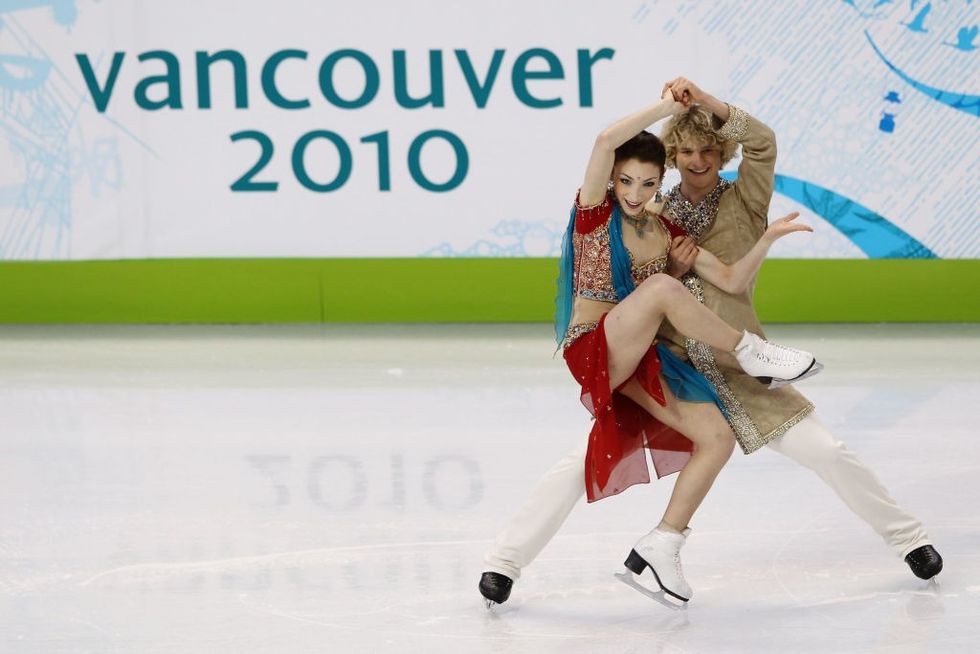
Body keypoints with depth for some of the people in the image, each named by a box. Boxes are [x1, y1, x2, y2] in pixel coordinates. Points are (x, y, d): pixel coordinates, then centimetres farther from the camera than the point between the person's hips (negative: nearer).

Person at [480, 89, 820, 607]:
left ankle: (662, 545, 0)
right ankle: (753, 357, -18)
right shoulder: (595, 214, -2)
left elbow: (731, 280, 10)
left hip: (640, 360, 6)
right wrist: (667, 107, -15)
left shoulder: (666, 233, 13)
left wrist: (767, 239, -5)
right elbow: (606, 141, -20)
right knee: (662, 287, -34)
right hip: (590, 349, -6)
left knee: (717, 437, -10)